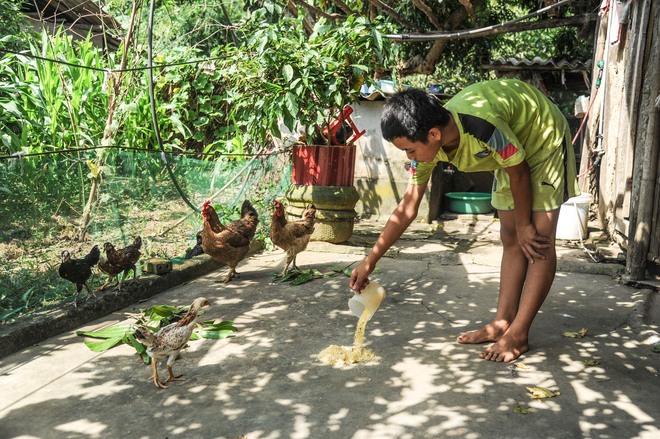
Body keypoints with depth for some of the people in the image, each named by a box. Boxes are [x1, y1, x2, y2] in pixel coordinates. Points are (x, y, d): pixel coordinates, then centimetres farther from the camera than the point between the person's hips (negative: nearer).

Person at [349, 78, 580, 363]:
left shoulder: (482, 126, -42)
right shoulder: (427, 142, -19)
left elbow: (518, 173, -24)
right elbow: (407, 208, -11)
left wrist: (524, 226, -10)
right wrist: (370, 262, -11)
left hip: (545, 140, -7)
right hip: (512, 152, 7)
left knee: (539, 242, -12)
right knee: (511, 239, 6)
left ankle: (518, 335, -9)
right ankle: (503, 323, 11)